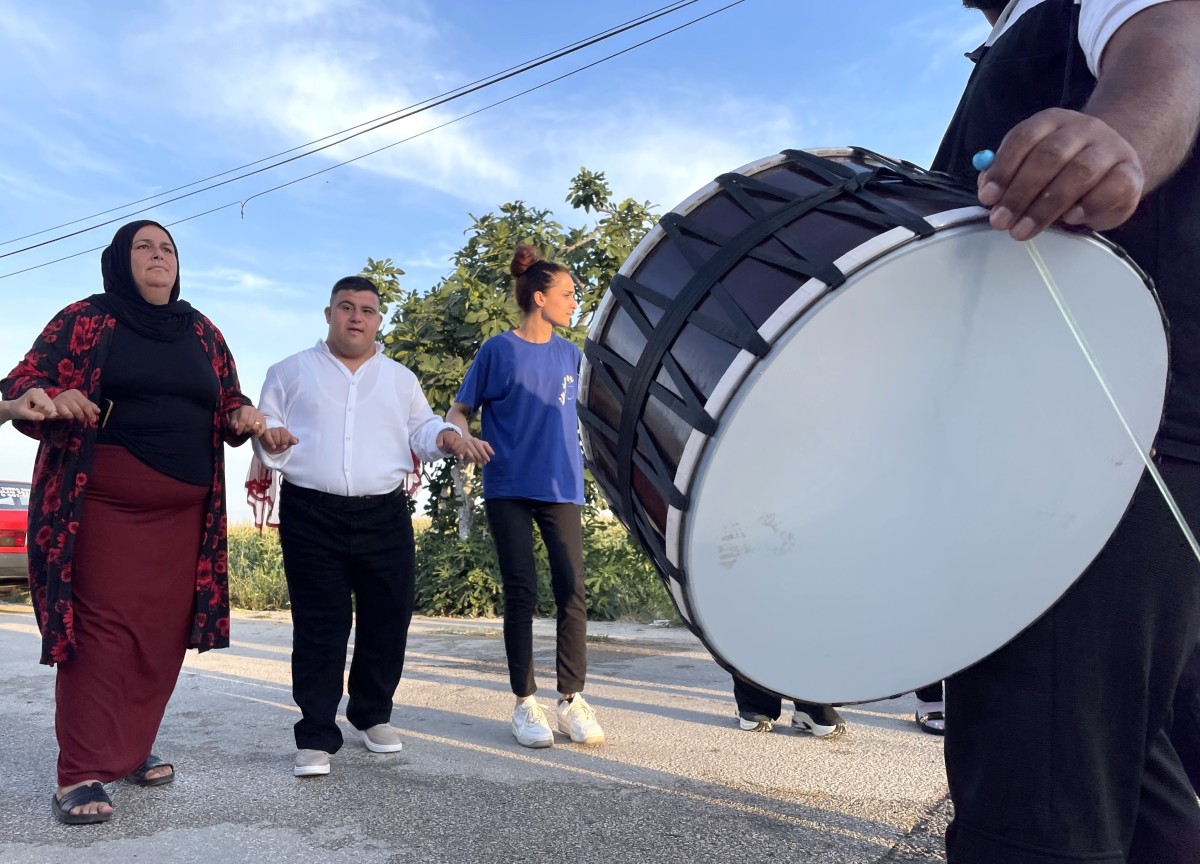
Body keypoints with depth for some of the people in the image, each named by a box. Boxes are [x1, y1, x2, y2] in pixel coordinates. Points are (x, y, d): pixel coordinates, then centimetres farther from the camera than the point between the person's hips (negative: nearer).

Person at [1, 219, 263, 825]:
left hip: (184, 506, 5)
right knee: (103, 626, -8)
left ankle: (130, 750, 20)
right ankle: (81, 774, -1)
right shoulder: (85, 319, 3)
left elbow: (228, 397, 20)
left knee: (164, 630, 5)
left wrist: (242, 416, -4)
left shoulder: (202, 332, 15)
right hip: (104, 499, -4)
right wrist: (54, 400, -22)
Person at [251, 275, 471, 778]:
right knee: (319, 628, -1)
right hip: (311, 517, -2)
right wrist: (269, 438, -13)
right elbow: (265, 427, 10)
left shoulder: (400, 379, 17)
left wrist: (443, 435, -6)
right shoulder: (291, 372, 11)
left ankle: (373, 716, 27)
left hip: (384, 517, 2)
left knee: (387, 621, 6)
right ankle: (316, 736, 8)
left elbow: (420, 431, 16)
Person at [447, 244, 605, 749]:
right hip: (509, 489, -3)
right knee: (521, 593, 0)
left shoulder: (570, 355, 11)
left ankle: (571, 699, 8)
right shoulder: (498, 351, 0)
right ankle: (524, 702, 10)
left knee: (572, 589, -3)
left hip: (561, 489, 3)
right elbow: (458, 411, 2)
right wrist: (465, 438, -17)